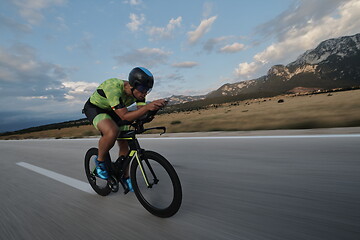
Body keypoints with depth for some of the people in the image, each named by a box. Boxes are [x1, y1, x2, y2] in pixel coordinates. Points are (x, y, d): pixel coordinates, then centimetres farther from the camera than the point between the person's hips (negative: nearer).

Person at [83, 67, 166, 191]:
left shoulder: (137, 91, -19)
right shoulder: (114, 88, -39)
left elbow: (141, 110, -19)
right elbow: (125, 116, -42)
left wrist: (155, 106, -39)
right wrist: (147, 107, -52)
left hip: (112, 111, 6)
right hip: (94, 108, -6)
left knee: (124, 143, 0)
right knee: (112, 132, -37)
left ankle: (125, 177, 21)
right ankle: (100, 160, -5)